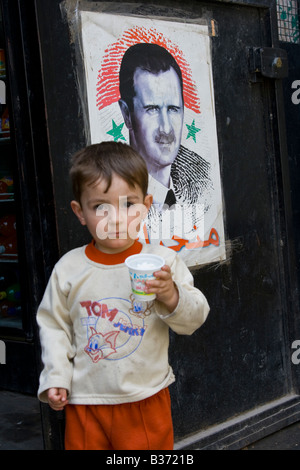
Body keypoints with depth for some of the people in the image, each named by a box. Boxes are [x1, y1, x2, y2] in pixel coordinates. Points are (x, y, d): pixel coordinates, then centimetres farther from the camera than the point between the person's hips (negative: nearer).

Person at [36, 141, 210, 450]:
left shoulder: (163, 260, -8)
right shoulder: (69, 268, -4)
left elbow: (194, 318, -6)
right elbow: (54, 324, 5)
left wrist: (172, 296, -25)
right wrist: (55, 376, -2)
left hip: (146, 399, 0)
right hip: (85, 401, 1)